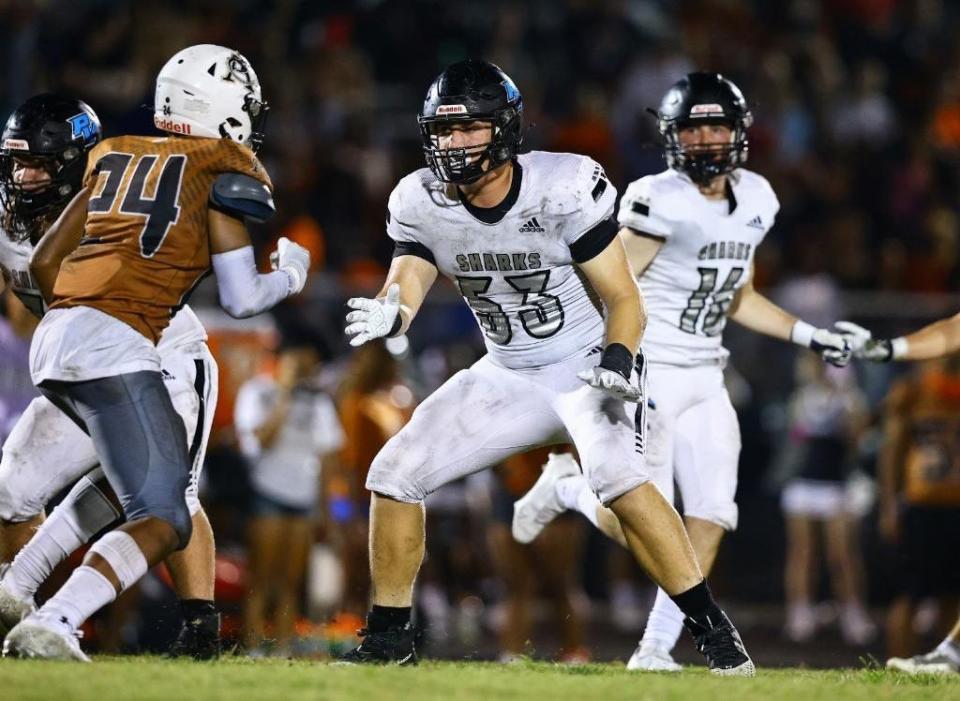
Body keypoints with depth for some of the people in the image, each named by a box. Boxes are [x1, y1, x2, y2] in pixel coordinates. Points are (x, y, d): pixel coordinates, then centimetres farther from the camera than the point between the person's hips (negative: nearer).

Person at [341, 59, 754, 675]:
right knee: (394, 475, -2)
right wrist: (386, 313, -38)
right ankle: (389, 638, 15)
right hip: (509, 376, 6)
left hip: (591, 366, -6)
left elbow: (624, 299, -16)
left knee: (618, 477, -32)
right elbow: (405, 284, -13)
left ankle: (713, 630, -25)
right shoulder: (421, 203, -8)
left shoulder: (564, 191, -22)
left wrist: (617, 361, -34)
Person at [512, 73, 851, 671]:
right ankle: (567, 487, 22)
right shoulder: (660, 202, -15)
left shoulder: (754, 199, 8)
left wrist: (813, 337, 16)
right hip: (649, 373, -7)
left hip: (705, 380, 7)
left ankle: (656, 648, 4)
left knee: (710, 522, -3)